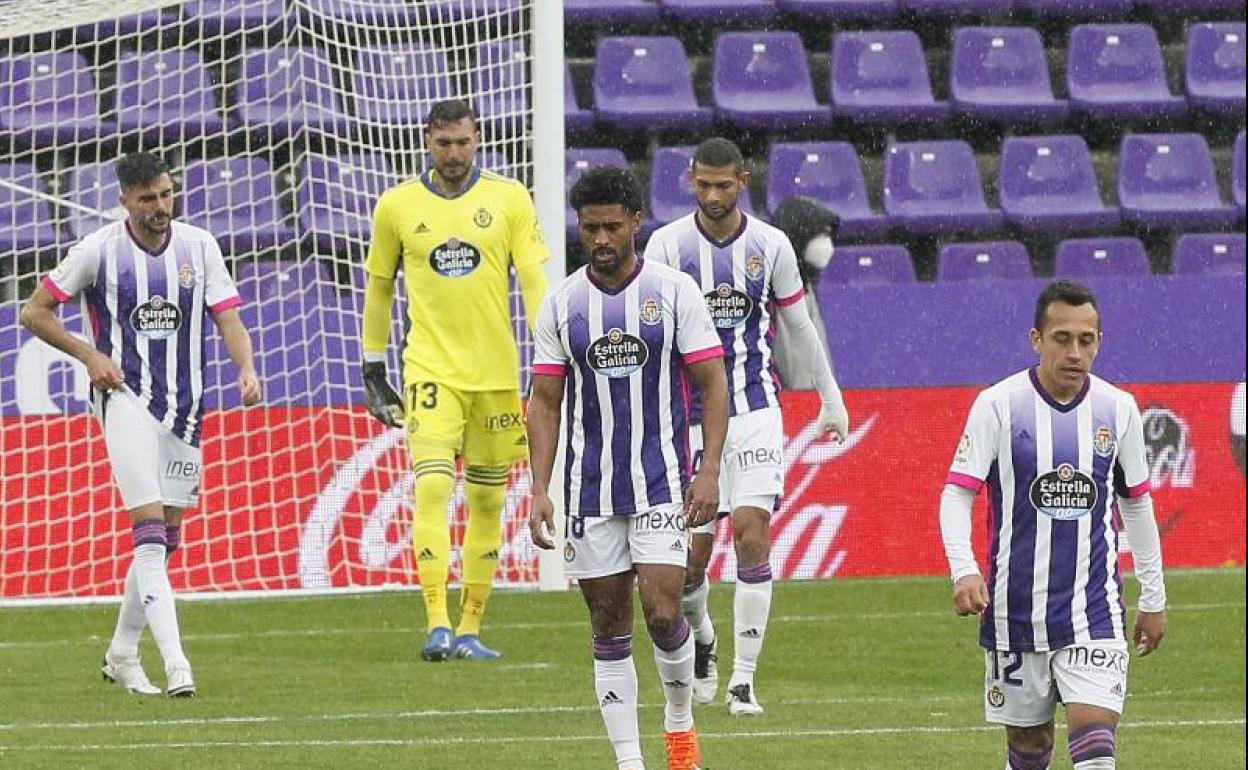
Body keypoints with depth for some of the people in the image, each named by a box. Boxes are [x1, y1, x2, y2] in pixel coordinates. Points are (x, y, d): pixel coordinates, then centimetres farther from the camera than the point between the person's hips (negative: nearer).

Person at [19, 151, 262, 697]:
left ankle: (122, 653, 26)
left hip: (184, 405, 5)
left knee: (166, 539, 10)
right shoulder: (98, 251, -4)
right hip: (125, 400, -5)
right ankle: (173, 662, -24)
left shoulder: (199, 247, 4)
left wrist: (247, 368, -17)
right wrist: (90, 356, -8)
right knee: (149, 531, -17)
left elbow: (228, 319, 2)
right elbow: (33, 312, 3)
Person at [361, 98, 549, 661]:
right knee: (432, 488, -17)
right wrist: (373, 369, 13)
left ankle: (470, 629, 15)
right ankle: (437, 625, -20)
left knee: (487, 500, 6)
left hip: (496, 373, 1)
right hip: (430, 371, -1)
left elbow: (534, 280, -1)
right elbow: (378, 288, 13)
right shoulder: (397, 205, 3)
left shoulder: (509, 199, 2)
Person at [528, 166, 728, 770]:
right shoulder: (561, 304, 4)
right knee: (608, 624, 3)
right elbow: (545, 401, 8)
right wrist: (539, 490, -1)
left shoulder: (673, 291, -2)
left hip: (663, 482, -2)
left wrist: (709, 470, -10)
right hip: (590, 488, 3)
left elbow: (713, 382, 0)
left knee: (662, 613, -12)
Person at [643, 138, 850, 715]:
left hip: (756, 412, 0)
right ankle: (701, 638, 33)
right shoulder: (667, 244, -4)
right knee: (695, 549, 0)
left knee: (752, 534, -12)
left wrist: (831, 398, 19)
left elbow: (800, 325, 14)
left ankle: (743, 678, -8)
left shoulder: (770, 245, 2)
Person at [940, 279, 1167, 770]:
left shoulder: (1119, 409, 2)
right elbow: (957, 493, -8)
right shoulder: (998, 406, -6)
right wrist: (964, 570, -25)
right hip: (1015, 611, 0)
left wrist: (1153, 599, 17)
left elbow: (1137, 504, 14)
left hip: (1094, 612, 1)